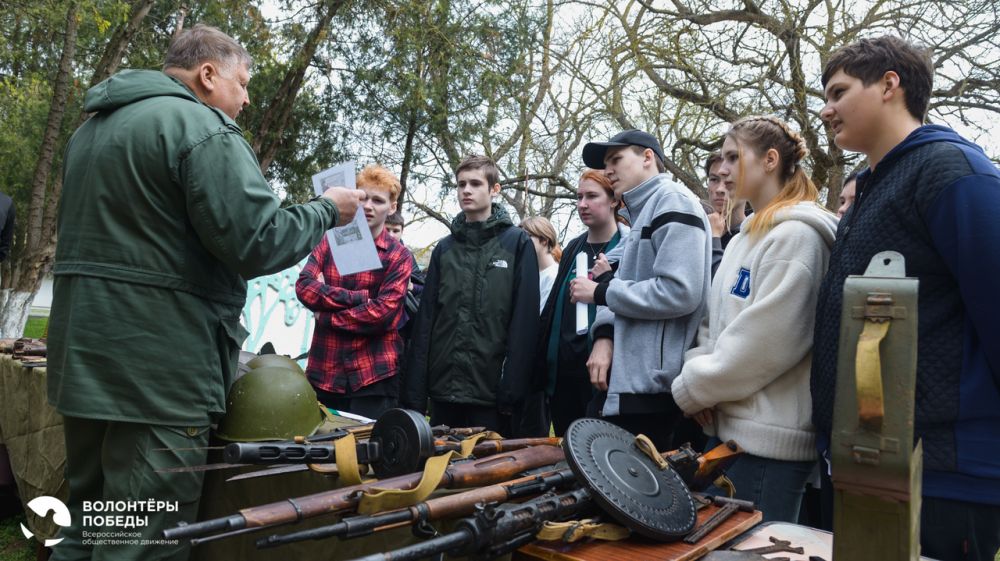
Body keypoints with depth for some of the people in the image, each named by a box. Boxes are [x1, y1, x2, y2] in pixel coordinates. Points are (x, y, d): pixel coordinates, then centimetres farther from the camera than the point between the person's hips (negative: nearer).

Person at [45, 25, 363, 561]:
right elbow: (256, 244, -19)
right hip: (158, 370, -9)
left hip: (83, 359, 10)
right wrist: (327, 210, -4)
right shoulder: (202, 128, -12)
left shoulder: (93, 128, 18)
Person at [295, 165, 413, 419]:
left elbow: (383, 312, -13)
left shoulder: (399, 255, -1)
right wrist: (360, 297, -14)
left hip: (374, 374, -3)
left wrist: (327, 316, -6)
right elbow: (304, 287, -6)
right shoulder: (330, 242, 9)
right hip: (324, 371, 3)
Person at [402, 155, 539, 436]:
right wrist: (414, 392, 2)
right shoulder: (444, 249, 12)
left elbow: (525, 319, -7)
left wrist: (513, 389, -14)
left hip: (491, 389, -4)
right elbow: (425, 320, 8)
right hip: (443, 388, 4)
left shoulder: (517, 243, 0)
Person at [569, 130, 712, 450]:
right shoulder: (640, 214, 22)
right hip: (630, 381, 10)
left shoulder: (673, 202, -8)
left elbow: (679, 292, -20)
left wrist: (601, 292, -10)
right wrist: (605, 334, -3)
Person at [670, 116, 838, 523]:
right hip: (733, 426, 9)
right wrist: (697, 374, -3)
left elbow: (765, 341, -20)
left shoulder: (796, 235, -12)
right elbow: (714, 323, 15)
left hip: (769, 437, -9)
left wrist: (692, 388, -12)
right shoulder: (746, 238, 17)